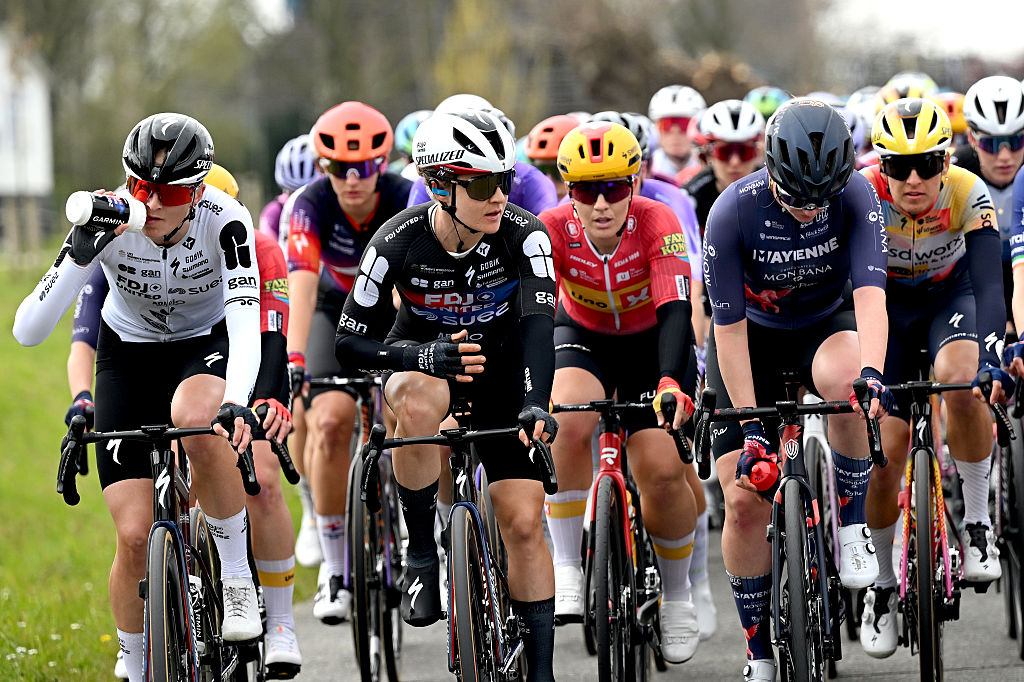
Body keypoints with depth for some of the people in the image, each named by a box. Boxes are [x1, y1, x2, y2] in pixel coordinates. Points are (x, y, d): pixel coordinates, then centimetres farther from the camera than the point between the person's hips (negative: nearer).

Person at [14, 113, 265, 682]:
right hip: (129, 355, 1)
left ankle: (238, 579, -20)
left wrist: (238, 402, -57)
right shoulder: (110, 224, -25)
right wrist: (81, 256, -42)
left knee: (194, 417, -39)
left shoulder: (225, 220, -27)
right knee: (135, 535, -11)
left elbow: (245, 320, -39)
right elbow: (28, 331, -29)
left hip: (207, 345, -1)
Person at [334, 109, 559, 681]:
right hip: (422, 357, -1)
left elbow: (538, 324, -35)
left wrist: (535, 403, -53)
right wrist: (428, 356, -36)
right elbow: (352, 341, -19)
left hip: (502, 365, 1)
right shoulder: (401, 242, -25)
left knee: (523, 521, -9)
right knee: (420, 403, -39)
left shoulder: (525, 235, -25)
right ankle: (423, 555, -21)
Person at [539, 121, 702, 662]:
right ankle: (567, 573, -18)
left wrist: (670, 382, -55)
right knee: (568, 423, -32)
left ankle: (677, 599, 10)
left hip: (650, 342, -1)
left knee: (661, 471, -16)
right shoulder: (552, 230, -25)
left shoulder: (657, 223, -29)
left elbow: (675, 310, -37)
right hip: (582, 337, 1)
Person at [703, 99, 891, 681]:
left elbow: (871, 293, -34)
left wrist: (871, 373, -52)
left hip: (826, 323, 0)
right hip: (754, 334, 0)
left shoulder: (856, 196, -25)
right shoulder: (734, 212, -27)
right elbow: (729, 325, -23)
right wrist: (749, 426, -26)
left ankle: (851, 521, -16)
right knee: (745, 498, -10)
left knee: (845, 378, -38)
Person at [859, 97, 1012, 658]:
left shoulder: (969, 195, -28)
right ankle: (881, 583, 12)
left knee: (961, 379, -34)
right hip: (887, 306, 1)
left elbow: (990, 283, -36)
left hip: (951, 296, 0)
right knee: (884, 452, -10)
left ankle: (977, 520, -16)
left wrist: (991, 354, -53)